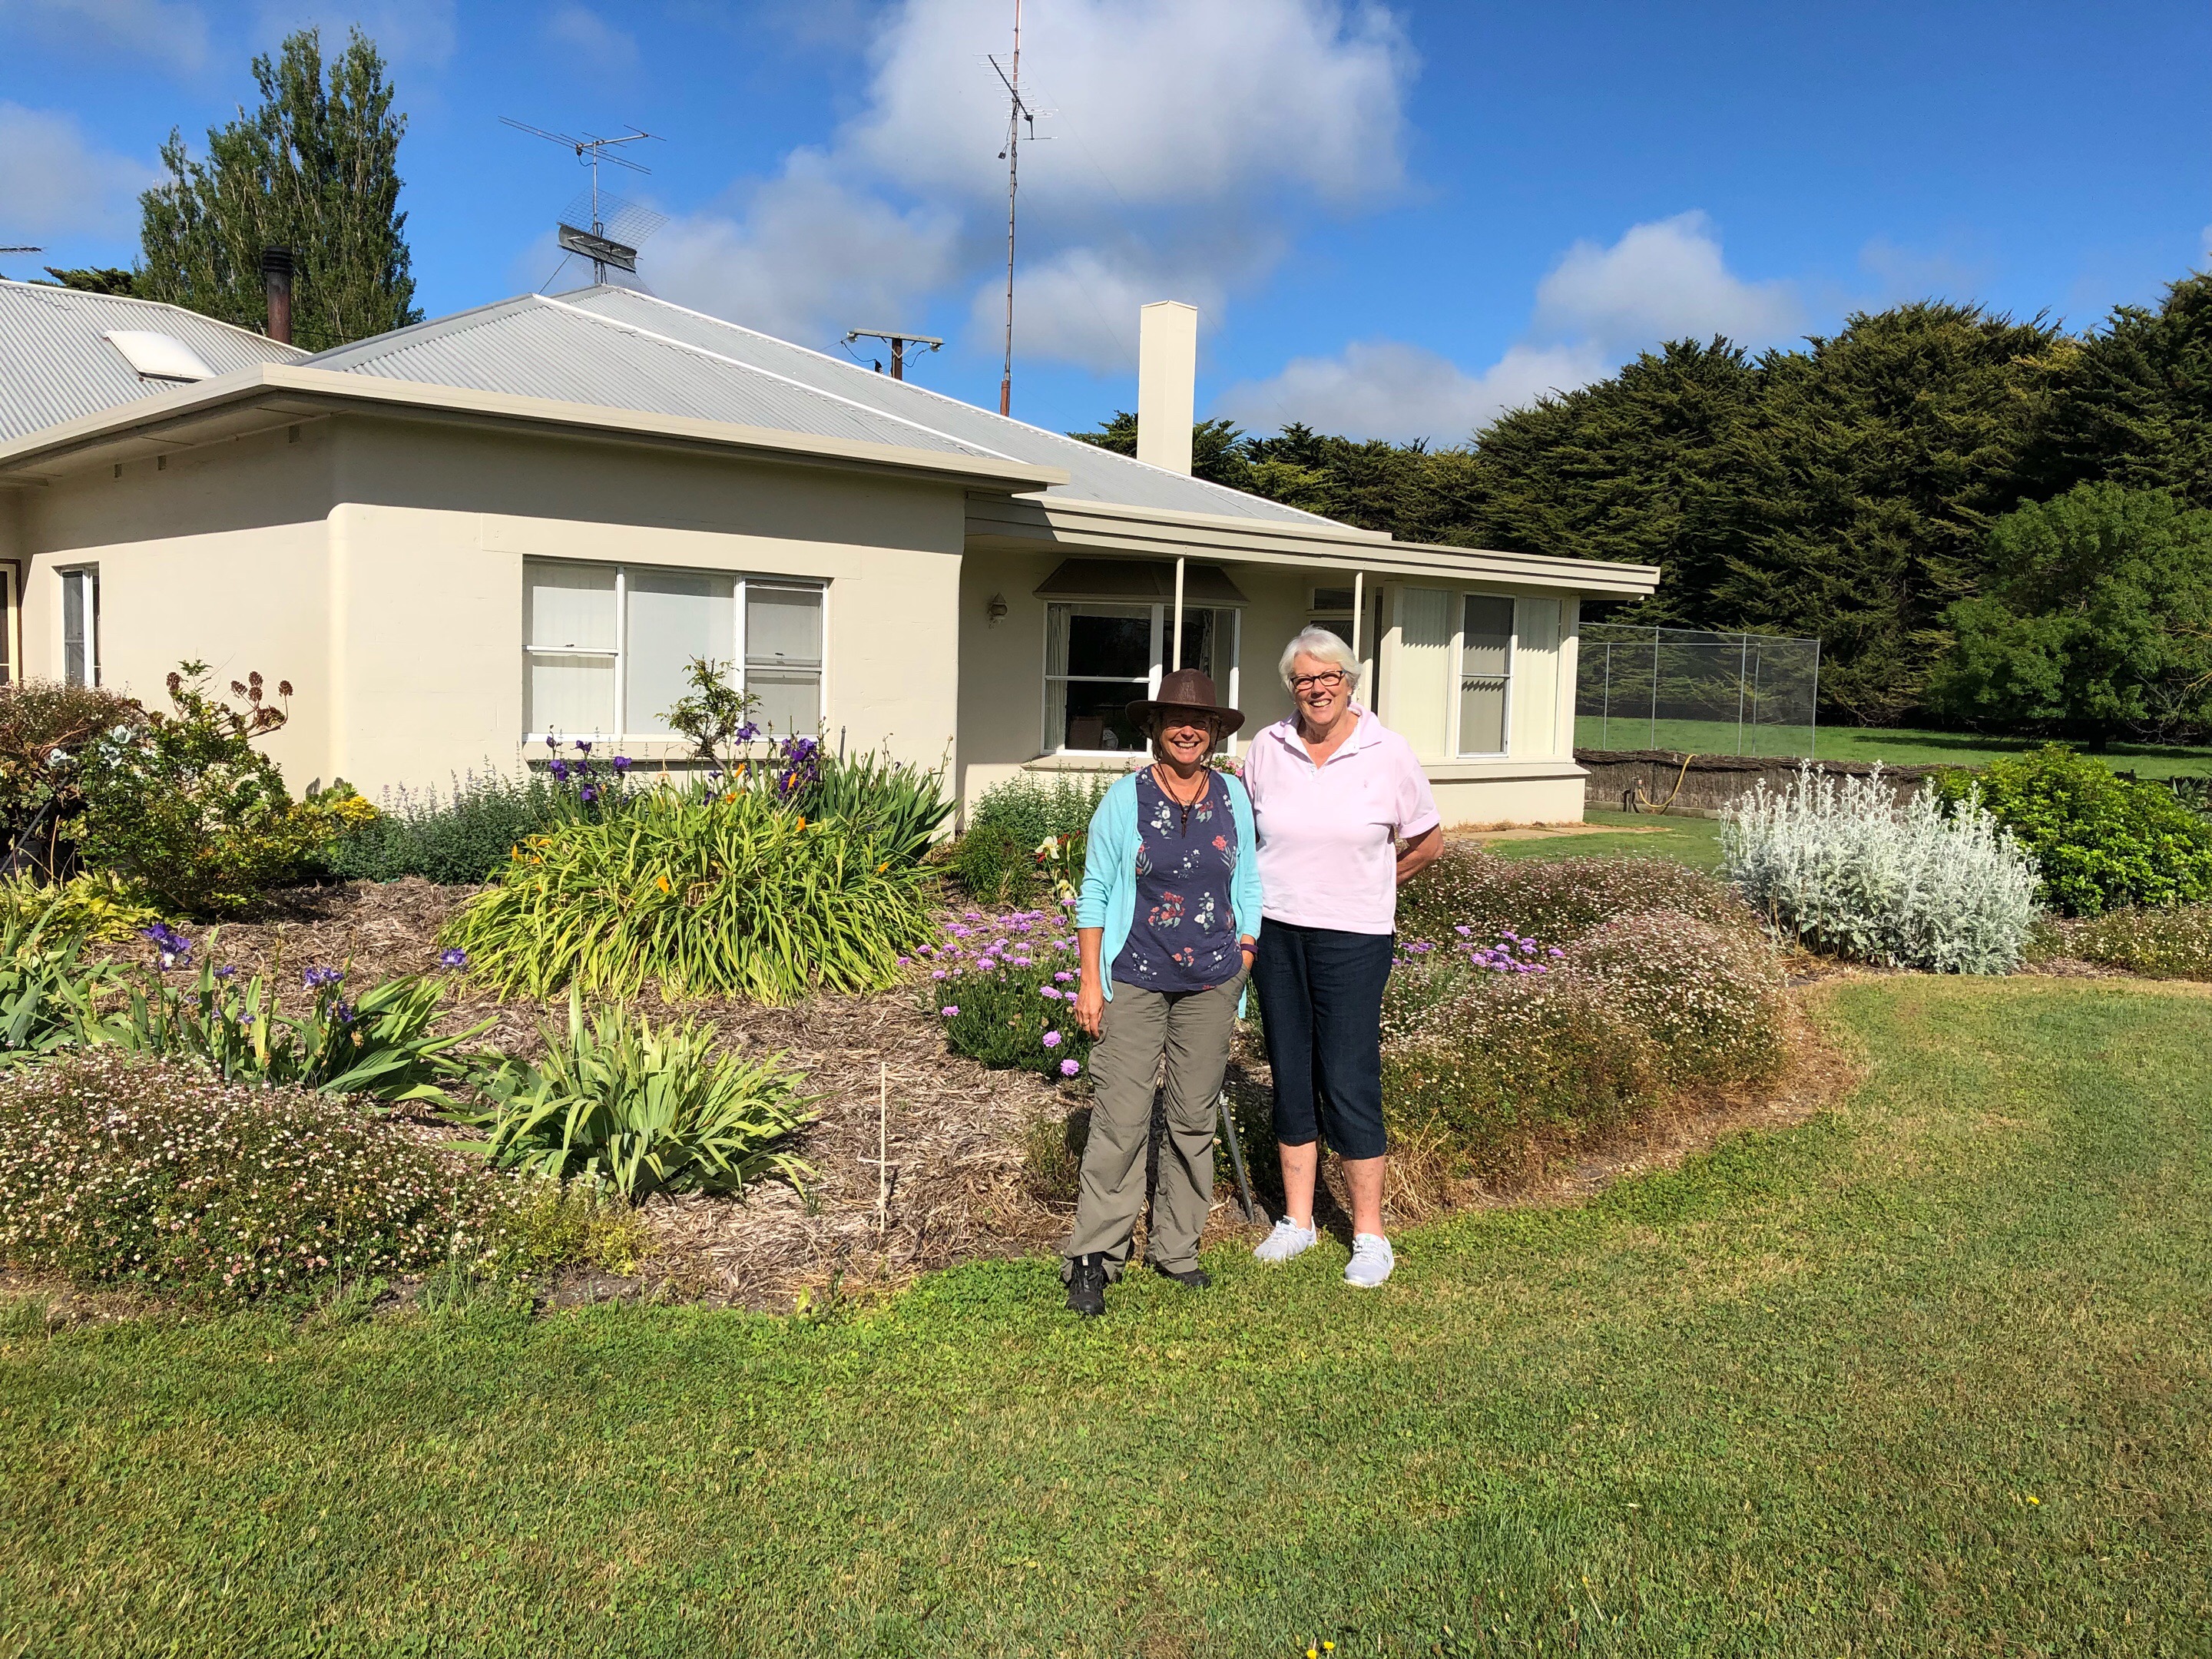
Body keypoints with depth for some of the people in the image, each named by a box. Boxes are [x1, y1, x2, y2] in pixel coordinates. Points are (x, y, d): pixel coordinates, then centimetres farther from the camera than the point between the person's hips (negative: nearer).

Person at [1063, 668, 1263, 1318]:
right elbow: (1095, 891, -1)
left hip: (1211, 982, 3)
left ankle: (1177, 1248, 23)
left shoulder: (1234, 797, 5)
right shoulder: (1126, 799, -4)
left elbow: (1247, 887, 12)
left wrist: (1243, 969, 7)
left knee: (1195, 1117, 9)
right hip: (1135, 976, -3)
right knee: (1121, 1117, -6)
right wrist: (1090, 980, -5)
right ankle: (1093, 1255, 5)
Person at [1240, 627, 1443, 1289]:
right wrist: (1281, 885, 11)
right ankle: (1297, 1221, 23)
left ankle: (1370, 1236, 10)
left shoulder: (1388, 752, -6)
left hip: (1353, 938, -3)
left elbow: (1428, 842, 6)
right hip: (1276, 932, 3)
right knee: (1291, 1078, 10)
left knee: (1350, 1082, -3)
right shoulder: (1267, 749, 1)